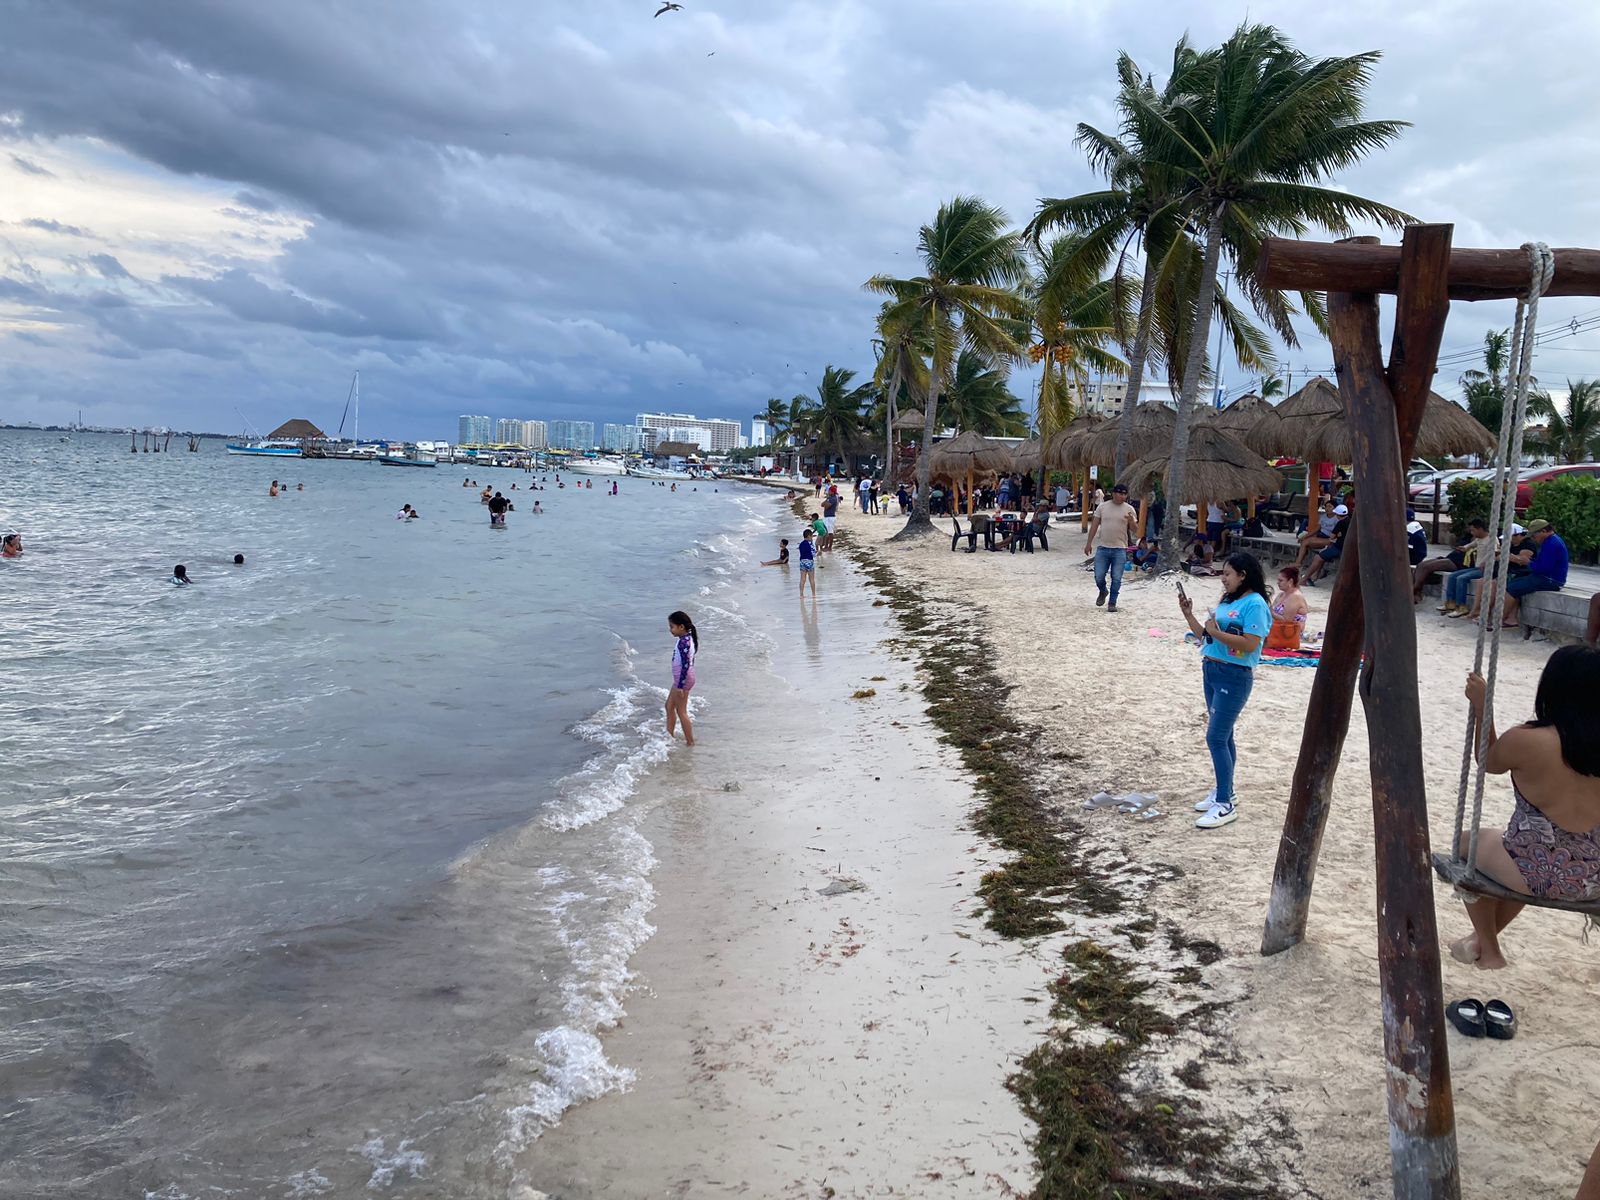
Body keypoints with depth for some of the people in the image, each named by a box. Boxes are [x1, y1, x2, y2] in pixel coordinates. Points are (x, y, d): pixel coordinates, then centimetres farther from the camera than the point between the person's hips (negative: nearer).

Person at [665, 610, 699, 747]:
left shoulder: (683, 642, -23)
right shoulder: (689, 639, 6)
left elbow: (686, 665, -25)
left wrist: (680, 686, -23)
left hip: (683, 679, -10)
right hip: (681, 678, 10)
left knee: (681, 712, 1)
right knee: (669, 706, 20)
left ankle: (690, 742, 10)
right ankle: (669, 735, 30)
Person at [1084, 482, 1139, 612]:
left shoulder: (1129, 509, 1)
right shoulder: (1102, 507, 3)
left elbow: (1134, 529, 1)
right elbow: (1094, 525, 7)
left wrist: (1132, 522, -21)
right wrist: (1088, 543, 4)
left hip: (1120, 549, -1)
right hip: (1102, 548, 1)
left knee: (1116, 579, 2)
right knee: (1099, 577, 0)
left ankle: (1112, 603, 14)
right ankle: (1102, 592, 31)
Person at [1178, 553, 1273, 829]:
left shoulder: (1255, 604, -14)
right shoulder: (1226, 601, 12)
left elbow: (1250, 644, -23)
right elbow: (1206, 637, 14)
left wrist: (1216, 631, -20)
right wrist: (1188, 614, 5)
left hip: (1234, 677, -9)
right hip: (1211, 671, 9)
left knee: (1216, 737, -12)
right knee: (1222, 735, 17)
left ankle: (1225, 805, -7)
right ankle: (1224, 792, 28)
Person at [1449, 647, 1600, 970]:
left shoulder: (1525, 741, -19)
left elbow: (1488, 762, 3)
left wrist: (1482, 707, 8)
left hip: (1541, 879, -5)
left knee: (1471, 842, 26)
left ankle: (1488, 949, 34)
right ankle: (1486, 937, 49)